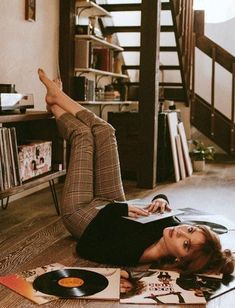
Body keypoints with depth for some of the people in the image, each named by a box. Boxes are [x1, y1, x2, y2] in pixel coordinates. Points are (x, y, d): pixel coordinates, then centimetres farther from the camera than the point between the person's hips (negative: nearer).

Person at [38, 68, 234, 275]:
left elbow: (84, 248, -35)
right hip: (112, 206, 5)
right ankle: (57, 96, 32)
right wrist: (162, 201, -26)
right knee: (104, 131, 5)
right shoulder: (169, 224, -26)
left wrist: (118, 210, -40)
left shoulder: (133, 254, -44)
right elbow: (162, 197, -4)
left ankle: (56, 108, 36)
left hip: (81, 213, -5)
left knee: (83, 133, 0)